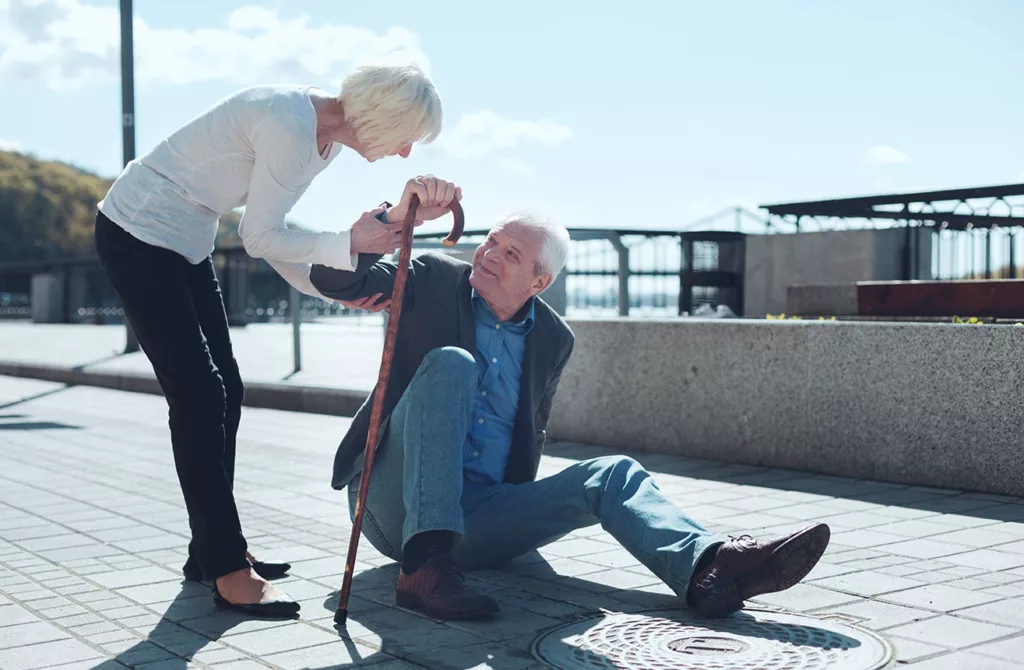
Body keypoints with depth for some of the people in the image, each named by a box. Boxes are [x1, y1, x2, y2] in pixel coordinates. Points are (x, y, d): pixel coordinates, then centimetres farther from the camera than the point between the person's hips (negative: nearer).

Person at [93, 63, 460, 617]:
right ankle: (228, 572, -6)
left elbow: (269, 235, 4)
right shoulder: (290, 125, -27)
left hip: (183, 239, 10)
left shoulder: (326, 136, 2)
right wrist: (348, 245, -21)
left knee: (224, 391, 9)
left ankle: (210, 551, 20)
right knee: (199, 393, -12)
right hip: (138, 232, -10)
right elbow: (259, 238, -21)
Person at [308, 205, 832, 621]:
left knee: (610, 474, -15)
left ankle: (708, 566, -43)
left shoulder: (553, 340, 10)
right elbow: (333, 279, -11)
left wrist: (517, 511, 5)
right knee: (451, 362, -28)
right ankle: (425, 566, -40)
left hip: (476, 518, 4)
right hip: (396, 505, -3)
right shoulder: (432, 280, 2)